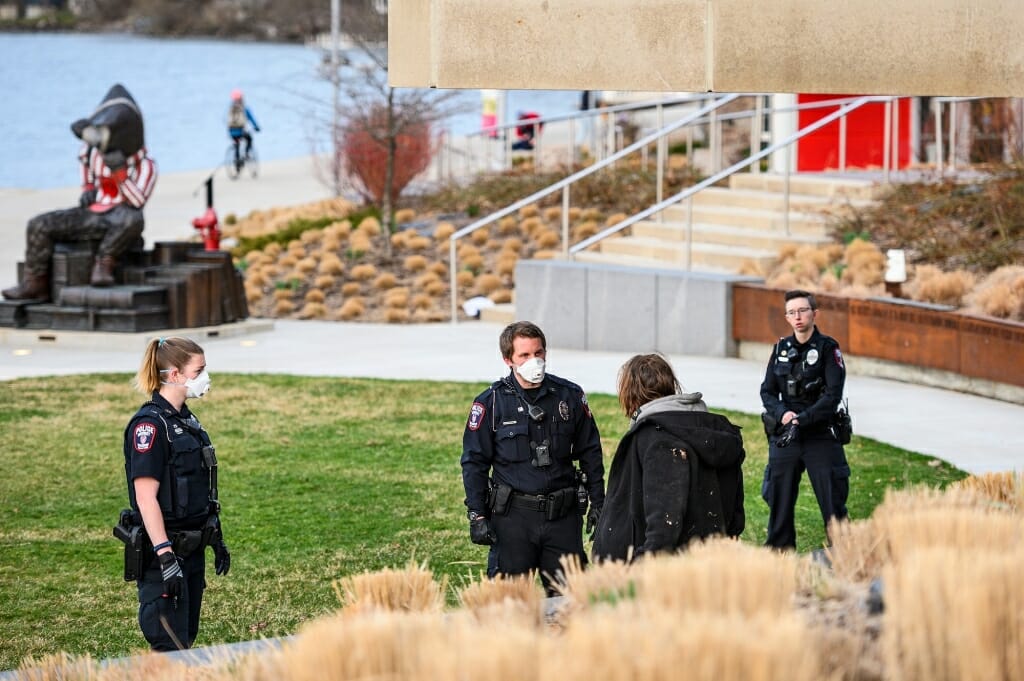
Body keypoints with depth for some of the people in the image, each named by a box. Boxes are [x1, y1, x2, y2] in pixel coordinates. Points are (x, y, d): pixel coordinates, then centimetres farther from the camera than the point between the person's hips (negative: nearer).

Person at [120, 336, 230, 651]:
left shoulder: (186, 419, 12)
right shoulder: (149, 424, -16)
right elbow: (146, 497, -21)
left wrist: (217, 540, 21)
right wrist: (165, 555, -26)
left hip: (192, 549, 9)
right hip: (164, 547, -9)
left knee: (186, 638, 12)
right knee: (170, 646, -7)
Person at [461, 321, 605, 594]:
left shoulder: (570, 396, 6)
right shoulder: (491, 402, -1)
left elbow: (590, 453, 14)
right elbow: (474, 462, 3)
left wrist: (598, 504, 11)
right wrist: (477, 516, -3)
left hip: (563, 514, 2)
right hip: (513, 513, -2)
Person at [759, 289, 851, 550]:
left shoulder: (828, 348, -4)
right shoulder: (781, 349, 10)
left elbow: (833, 395, -11)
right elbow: (767, 391, 9)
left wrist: (801, 420, -18)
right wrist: (783, 414, -11)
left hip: (821, 436, -4)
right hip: (783, 437, 4)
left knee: (832, 500, -3)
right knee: (779, 498, 6)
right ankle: (779, 550, 16)